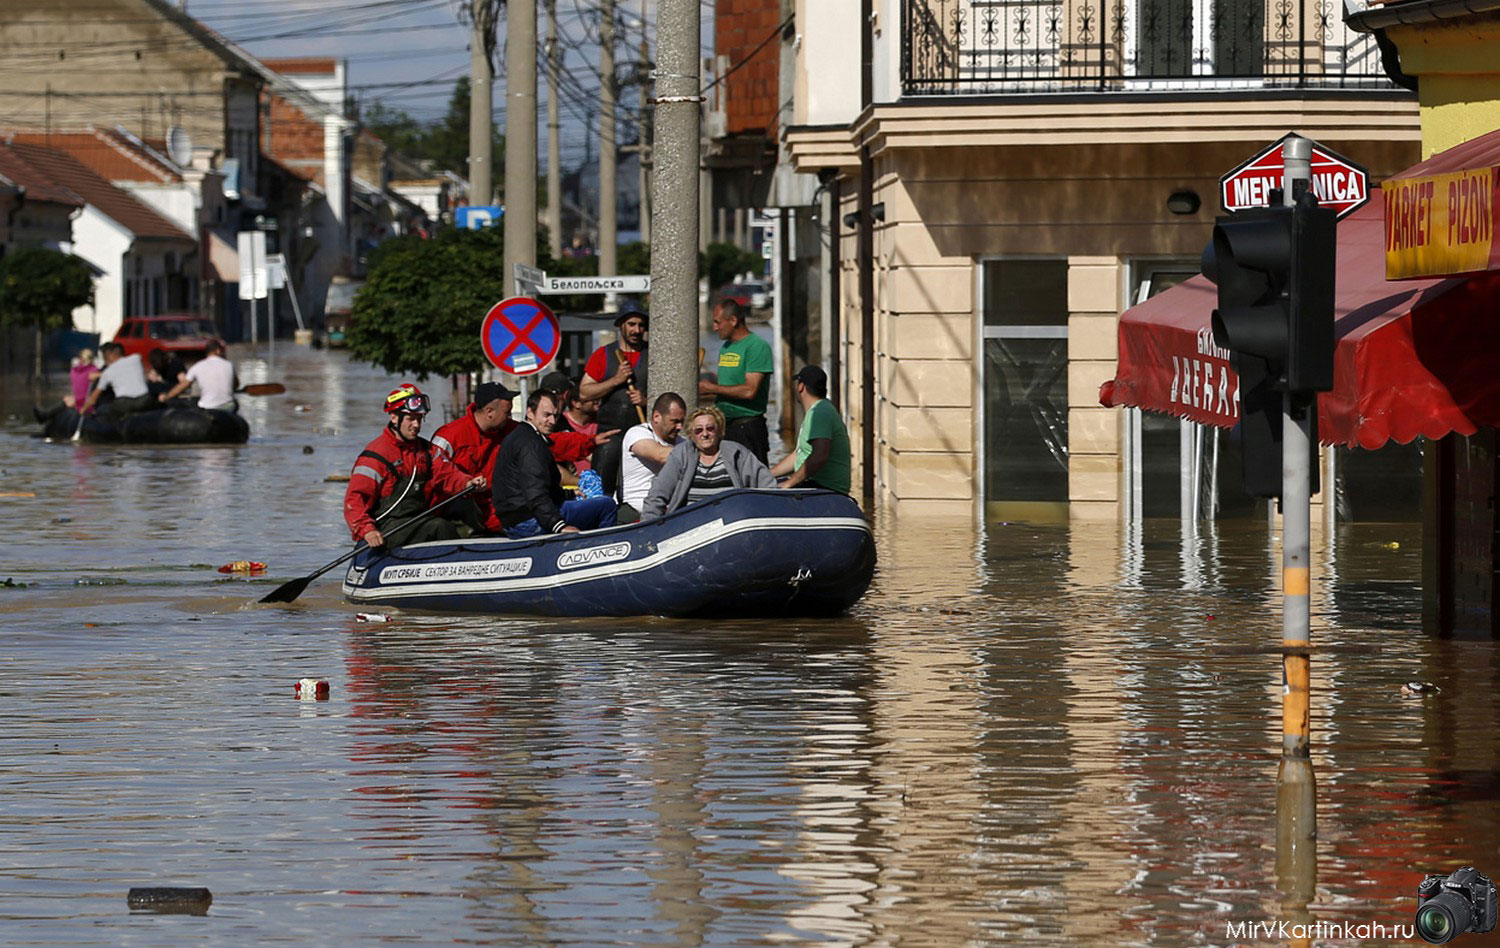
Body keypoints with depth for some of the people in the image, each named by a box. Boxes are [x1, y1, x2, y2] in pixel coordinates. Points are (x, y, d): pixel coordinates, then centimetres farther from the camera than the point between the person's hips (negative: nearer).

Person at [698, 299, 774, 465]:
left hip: (748, 427, -8)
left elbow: (749, 390, -19)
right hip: (724, 426, 8)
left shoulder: (757, 347, -10)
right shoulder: (725, 348, 17)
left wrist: (711, 388, -11)